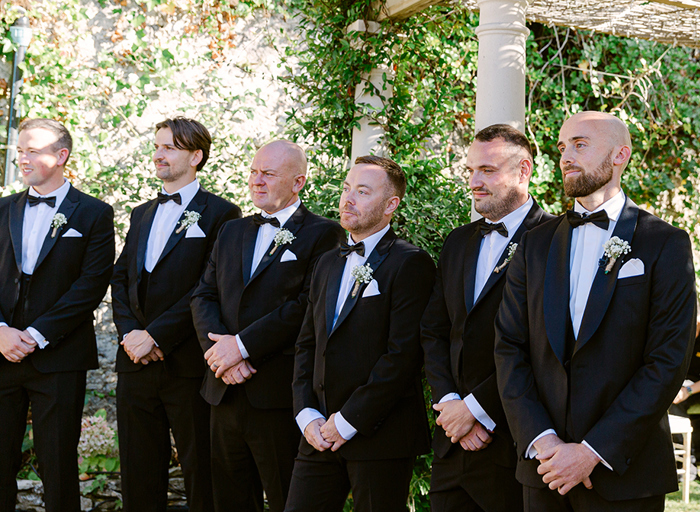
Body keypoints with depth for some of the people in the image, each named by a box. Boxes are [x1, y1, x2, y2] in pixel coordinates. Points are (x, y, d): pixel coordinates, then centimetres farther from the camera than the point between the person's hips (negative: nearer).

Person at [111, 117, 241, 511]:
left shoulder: (220, 214, -4)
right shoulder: (143, 213, 18)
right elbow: (121, 278, 14)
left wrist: (156, 335, -16)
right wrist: (129, 332, -4)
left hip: (188, 364, -6)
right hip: (136, 362, 6)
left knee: (201, 474, 2)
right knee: (139, 475, 12)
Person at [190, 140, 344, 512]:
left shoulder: (322, 234, -4)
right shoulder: (232, 232, 17)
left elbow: (307, 305, -16)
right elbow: (203, 296, 9)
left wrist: (242, 345, -17)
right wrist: (219, 350, -9)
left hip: (280, 396, -6)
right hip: (226, 393, 6)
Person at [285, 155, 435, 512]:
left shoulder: (410, 264, -8)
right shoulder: (328, 263, 16)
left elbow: (403, 354, -16)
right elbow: (307, 345, 15)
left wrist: (348, 421, -15)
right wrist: (307, 415, 1)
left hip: (381, 438, -6)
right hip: (320, 433, 6)